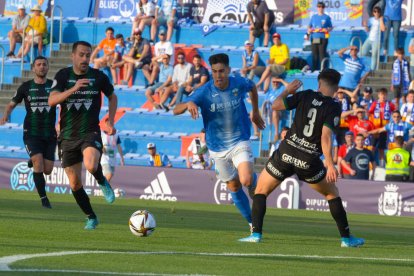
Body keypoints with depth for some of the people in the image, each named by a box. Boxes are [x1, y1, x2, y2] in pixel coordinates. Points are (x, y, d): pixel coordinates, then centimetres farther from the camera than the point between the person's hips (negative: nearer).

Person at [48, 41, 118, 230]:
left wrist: (110, 122, 8)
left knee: (91, 166, -33)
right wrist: (73, 89, -30)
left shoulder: (99, 77, -1)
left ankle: (103, 183, 2)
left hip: (90, 132, -2)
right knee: (74, 183, 4)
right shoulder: (63, 76, -1)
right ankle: (91, 218, 23)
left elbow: (112, 97, 18)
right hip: (68, 136, 2)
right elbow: (52, 100, -16)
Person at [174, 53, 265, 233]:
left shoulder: (239, 84, -12)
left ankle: (255, 184, 15)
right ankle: (252, 222, 28)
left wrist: (256, 112, 19)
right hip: (218, 147, 1)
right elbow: (176, 111, -24)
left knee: (247, 180, -22)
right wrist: (188, 104, -46)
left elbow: (252, 87, 15)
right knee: (234, 187, 9)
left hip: (240, 142, -1)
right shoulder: (204, 92, -17)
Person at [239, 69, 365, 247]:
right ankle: (346, 238, 17)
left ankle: (256, 233, 0)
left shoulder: (306, 96, 1)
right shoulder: (334, 108, -4)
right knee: (332, 194, 20)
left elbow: (276, 105, 0)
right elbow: (326, 137, -15)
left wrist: (287, 90, 18)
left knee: (261, 190, 16)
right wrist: (330, 165, -17)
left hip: (286, 153, 1)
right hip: (309, 162, -1)